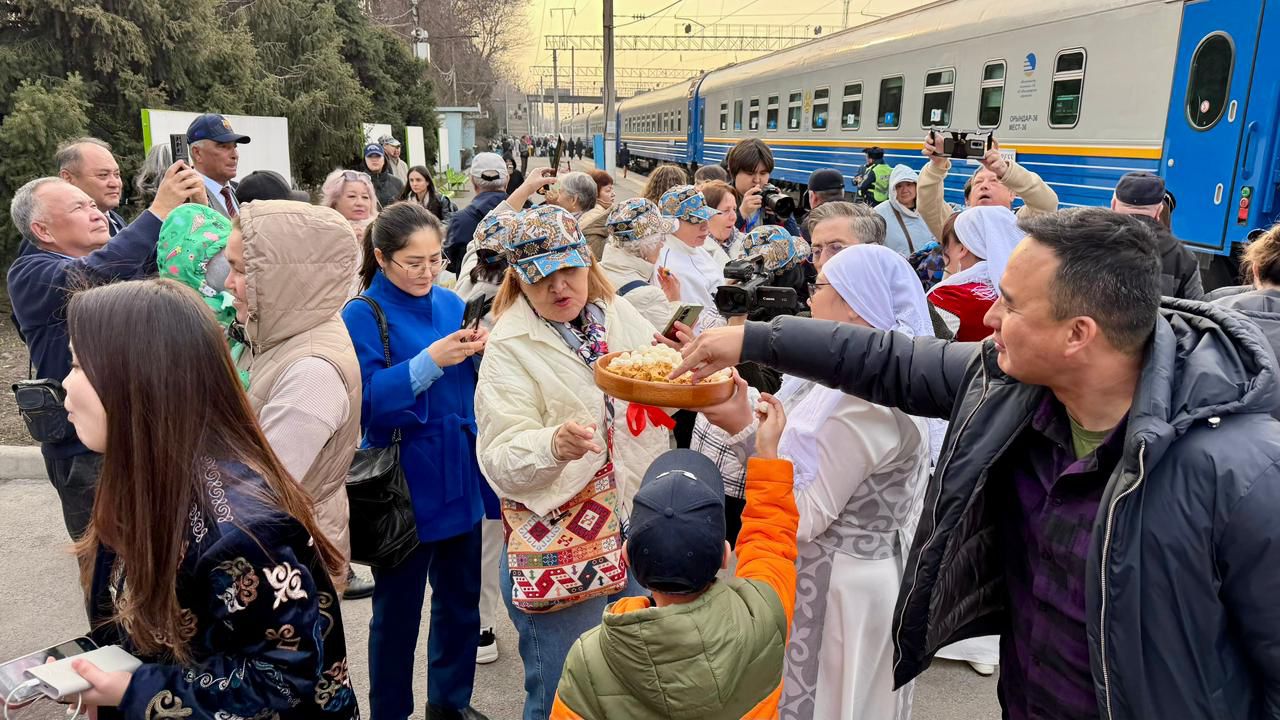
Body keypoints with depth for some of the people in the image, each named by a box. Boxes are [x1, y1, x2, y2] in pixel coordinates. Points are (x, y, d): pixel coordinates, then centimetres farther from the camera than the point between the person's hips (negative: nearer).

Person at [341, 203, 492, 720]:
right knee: (397, 610, 10)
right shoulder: (361, 316, -10)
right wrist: (430, 361, -28)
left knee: (461, 599, 17)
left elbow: (475, 386, 8)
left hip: (459, 476, 5)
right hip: (402, 485, -5)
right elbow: (364, 404, -19)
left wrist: (481, 352, -12)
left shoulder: (451, 304, 5)